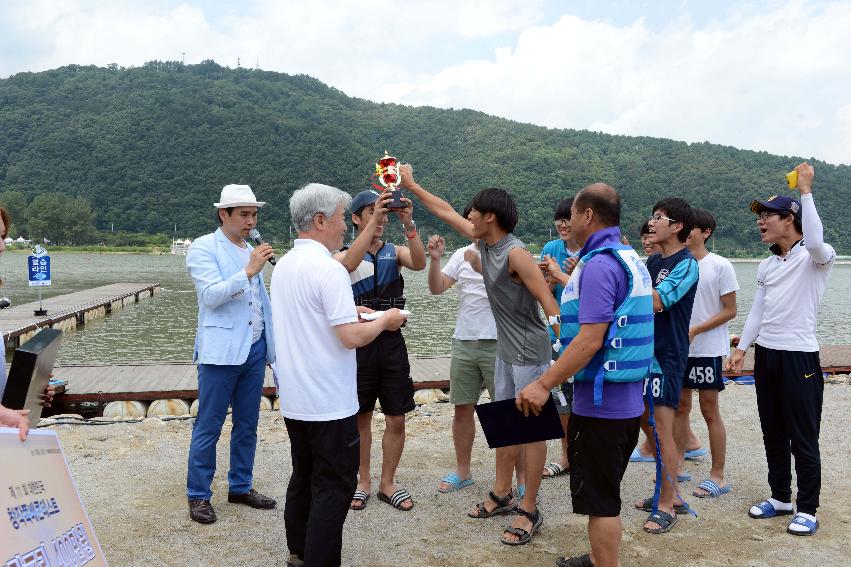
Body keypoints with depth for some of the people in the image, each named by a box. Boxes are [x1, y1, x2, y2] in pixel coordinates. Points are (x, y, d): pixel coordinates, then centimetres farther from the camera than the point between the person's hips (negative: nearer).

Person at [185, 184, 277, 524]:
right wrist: (249, 272, -23)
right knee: (208, 427, 2)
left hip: (255, 349, 7)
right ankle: (198, 495, 15)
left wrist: (270, 346, 18)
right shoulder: (203, 248, -4)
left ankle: (241, 487, 26)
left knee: (247, 425, 13)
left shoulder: (251, 251, 15)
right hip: (221, 351, -6)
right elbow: (210, 295, -16)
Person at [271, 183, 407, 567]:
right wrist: (384, 321, -6)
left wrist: (348, 313, 17)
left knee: (303, 478, 20)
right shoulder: (329, 269, -20)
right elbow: (352, 338, -23)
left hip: (294, 401, 9)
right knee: (334, 488, 3)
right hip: (329, 404, -9)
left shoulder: (284, 265, 8)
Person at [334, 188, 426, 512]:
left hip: (392, 342, 2)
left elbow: (419, 263, -16)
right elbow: (350, 263, -26)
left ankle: (387, 483, 23)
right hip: (359, 343, -2)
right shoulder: (344, 256, 0)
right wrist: (374, 219, -30)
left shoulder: (395, 252, 6)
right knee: (361, 418, 10)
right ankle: (363, 481, 26)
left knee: (396, 419, 6)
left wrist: (408, 224, -27)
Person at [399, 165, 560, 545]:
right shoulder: (484, 243, 4)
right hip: (505, 350, 9)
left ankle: (529, 510, 12)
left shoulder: (516, 253, -22)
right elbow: (446, 212, 16)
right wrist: (411, 185, 22)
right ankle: (502, 495, 31)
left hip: (530, 352, -9)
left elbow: (549, 304, -23)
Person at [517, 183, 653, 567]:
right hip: (628, 400, 10)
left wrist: (544, 384, -23)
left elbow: (591, 339, -26)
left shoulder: (599, 265, -19)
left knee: (599, 499, 2)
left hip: (600, 402, -10)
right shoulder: (631, 259, 12)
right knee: (606, 492, 23)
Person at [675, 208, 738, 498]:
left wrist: (695, 330, -17)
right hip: (679, 348, 5)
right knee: (680, 408, 13)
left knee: (710, 411, 2)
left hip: (707, 349, -5)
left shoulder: (720, 266, -8)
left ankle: (718, 476, 12)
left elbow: (730, 311, -8)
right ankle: (678, 463, 26)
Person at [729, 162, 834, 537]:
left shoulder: (815, 257, -9)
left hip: (799, 357, -7)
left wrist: (806, 191, -28)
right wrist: (741, 348, 7)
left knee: (803, 439, 1)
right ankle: (780, 497, 29)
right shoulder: (767, 266, 13)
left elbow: (816, 242, -34)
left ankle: (807, 510, 13)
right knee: (773, 435, 16)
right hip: (765, 355, 8)